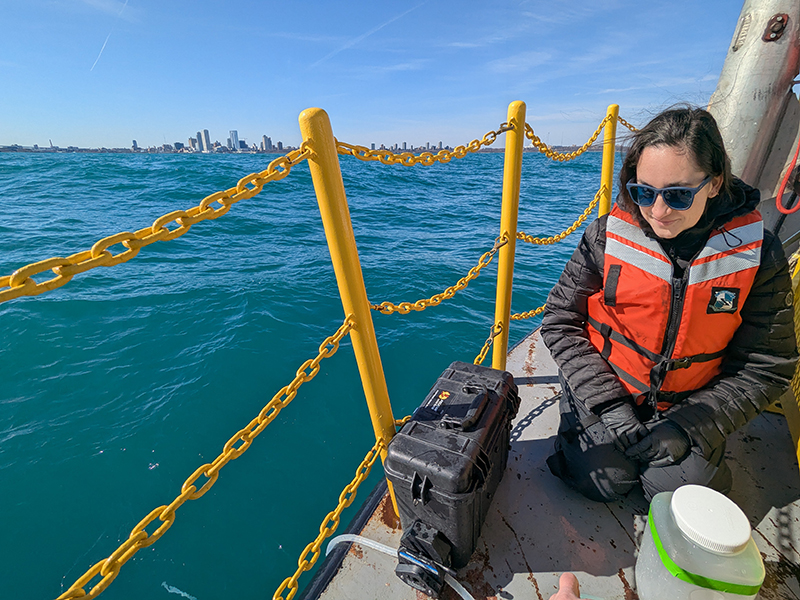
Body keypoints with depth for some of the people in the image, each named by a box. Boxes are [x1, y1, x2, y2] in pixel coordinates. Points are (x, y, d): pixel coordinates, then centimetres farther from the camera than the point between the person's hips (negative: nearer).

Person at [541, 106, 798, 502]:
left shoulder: (758, 255, -11)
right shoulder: (607, 236, -15)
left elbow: (765, 367, -4)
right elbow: (560, 321, -11)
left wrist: (690, 426, -15)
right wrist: (608, 406, -16)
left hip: (688, 405, 2)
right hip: (605, 389, -1)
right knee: (603, 480, -14)